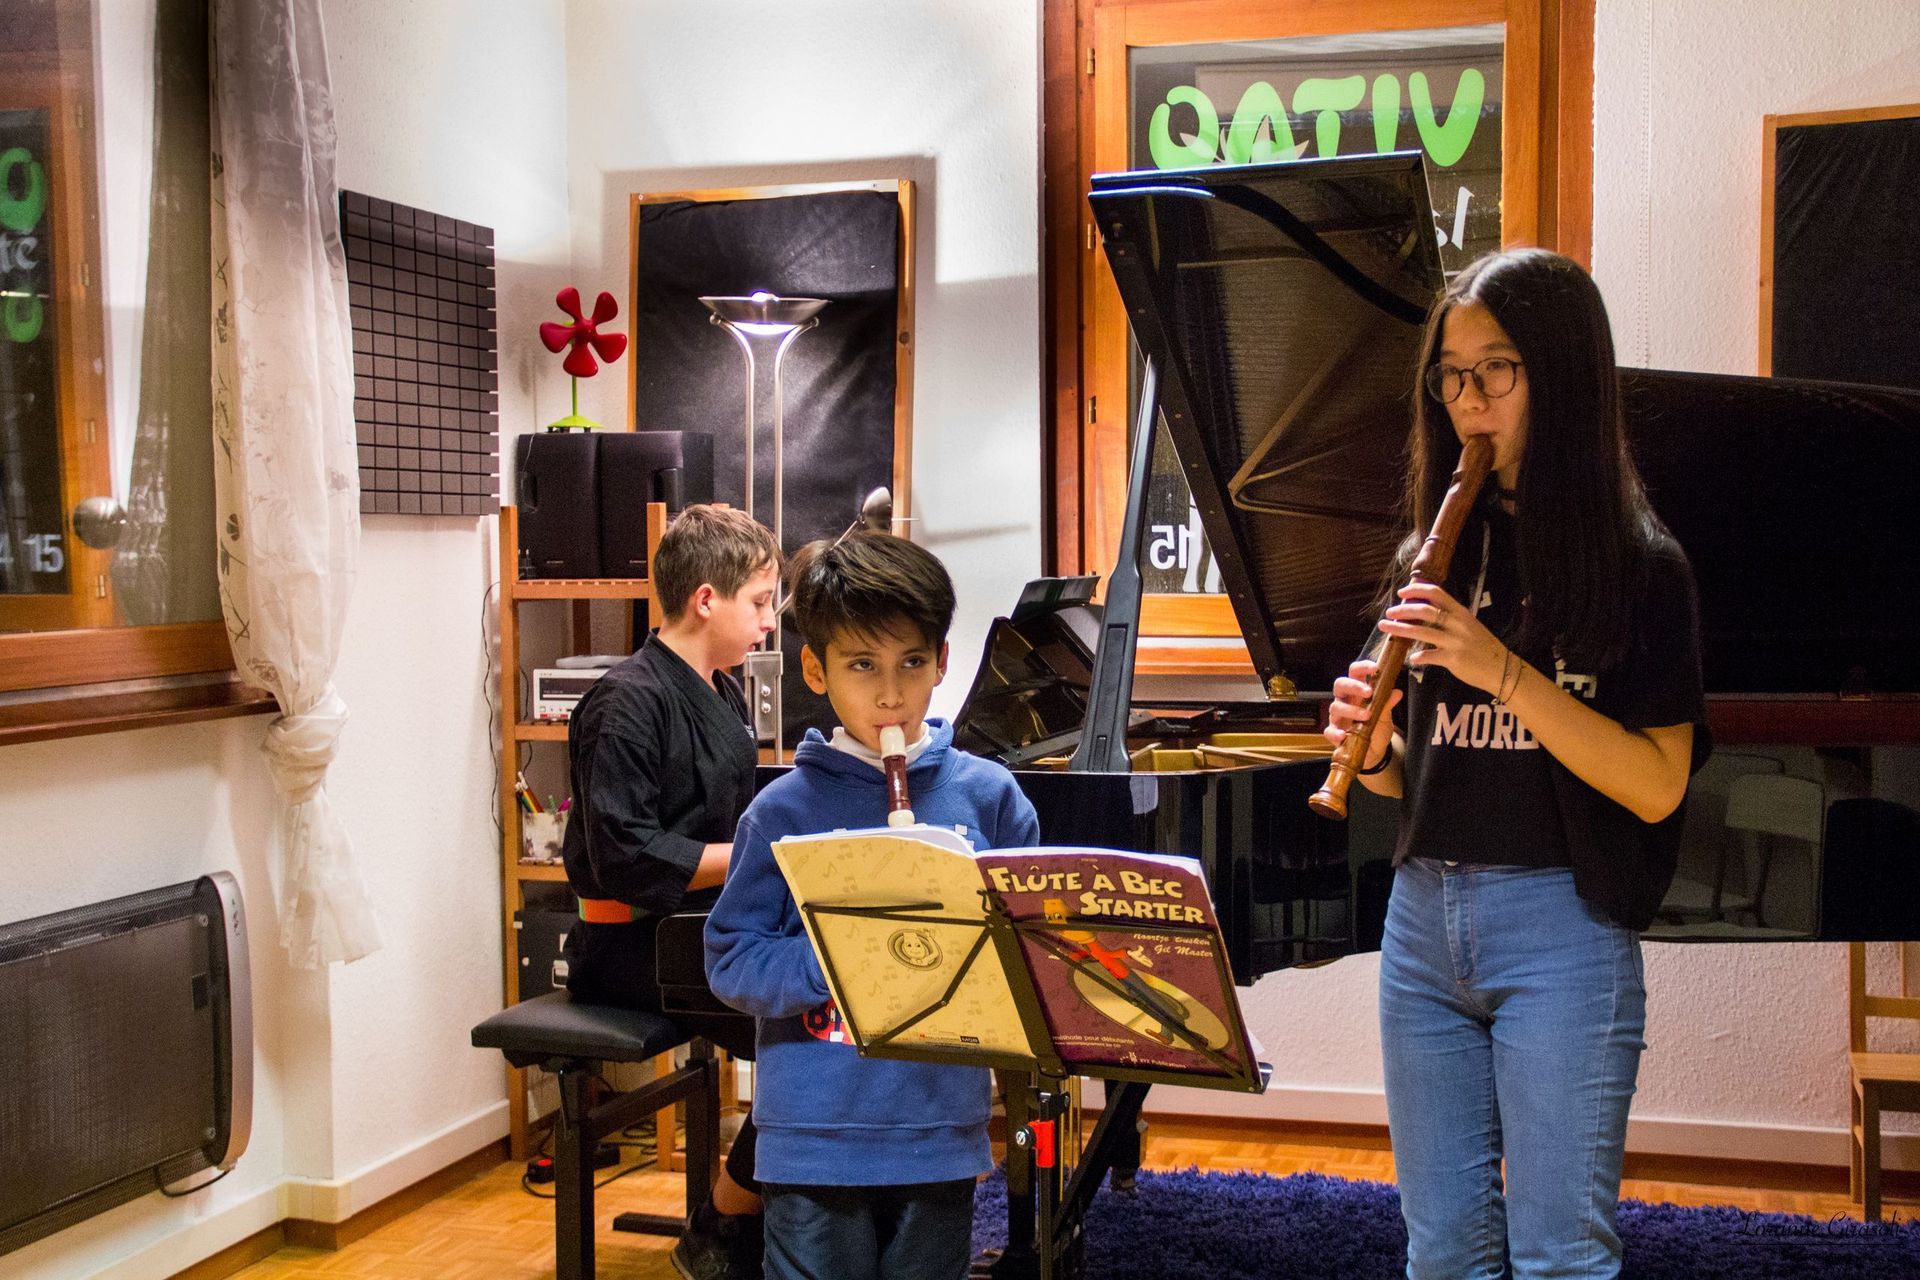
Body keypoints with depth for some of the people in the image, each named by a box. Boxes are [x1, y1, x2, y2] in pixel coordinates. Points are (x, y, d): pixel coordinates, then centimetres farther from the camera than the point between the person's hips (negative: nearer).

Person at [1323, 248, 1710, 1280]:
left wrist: (1503, 671, -21)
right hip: (1424, 914, 5)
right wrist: (1371, 745, -9)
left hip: (1561, 923, -5)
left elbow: (1657, 787, -14)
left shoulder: (1635, 562, -5)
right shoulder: (1438, 549, 10)